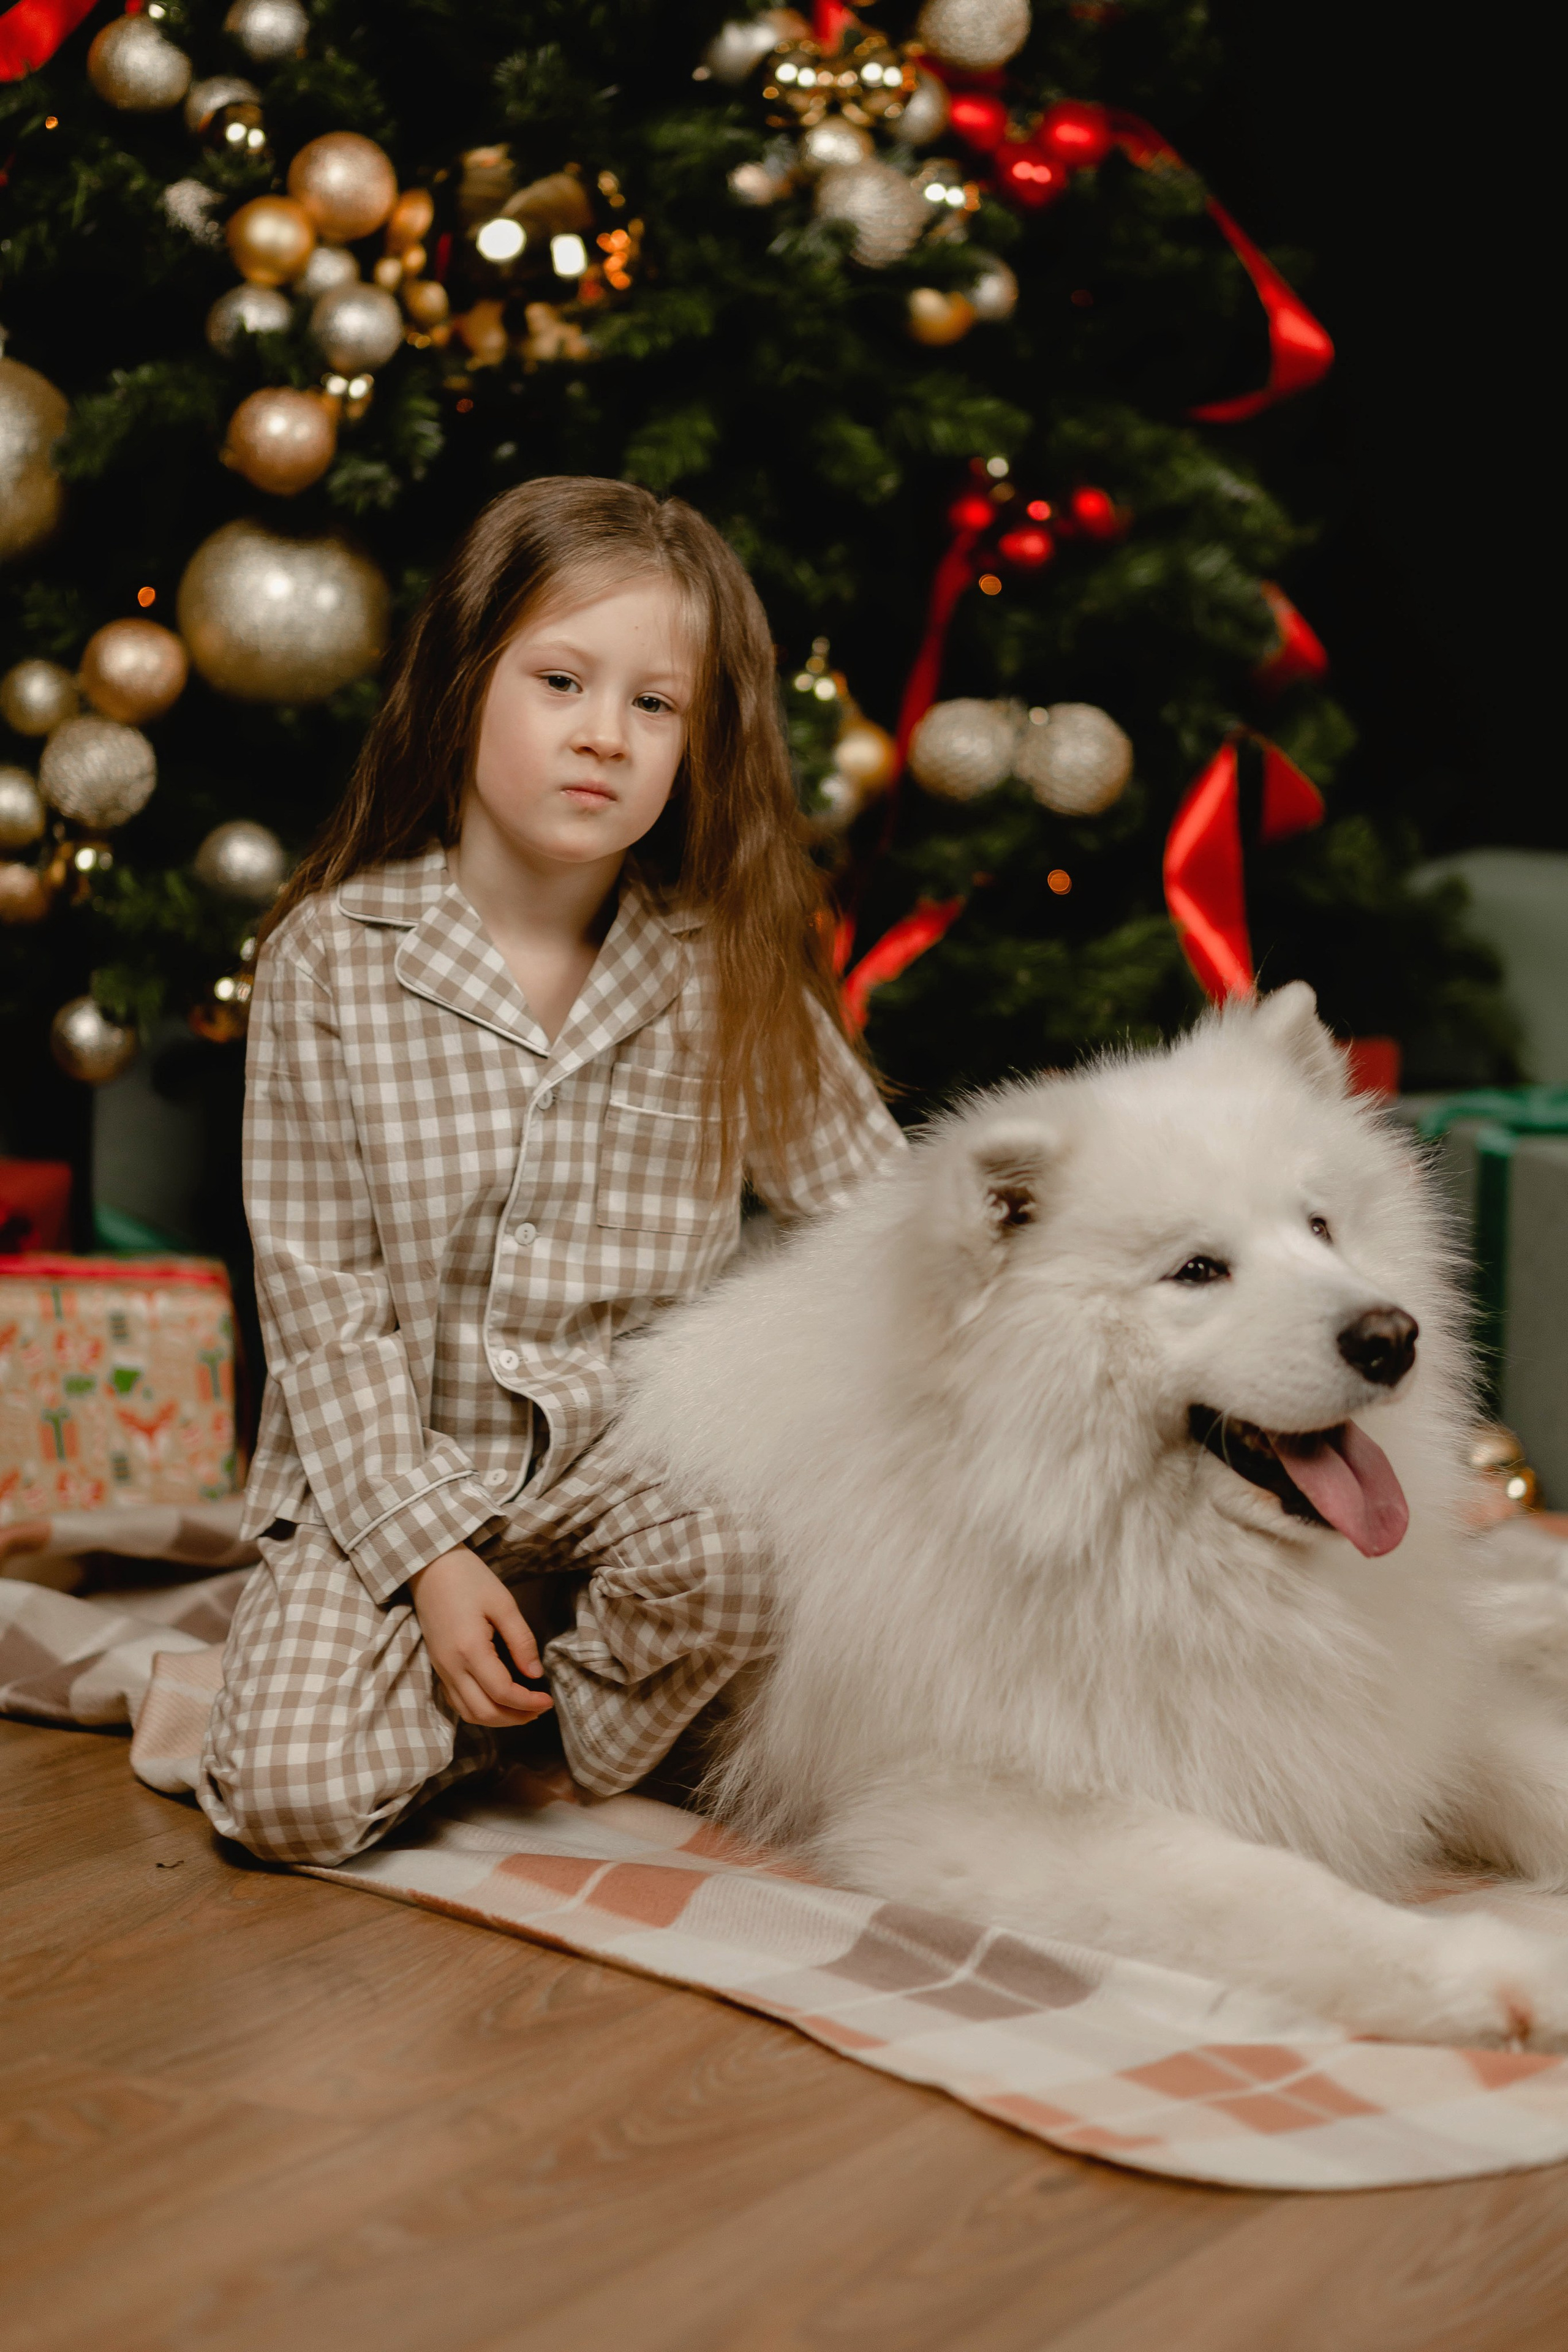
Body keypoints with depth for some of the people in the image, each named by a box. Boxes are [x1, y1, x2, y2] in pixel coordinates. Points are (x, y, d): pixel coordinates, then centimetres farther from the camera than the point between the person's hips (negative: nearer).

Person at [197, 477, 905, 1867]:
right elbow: (319, 1291, -7)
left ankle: (550, 1691, 0)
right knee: (292, 1797, -20)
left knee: (743, 1571, -31)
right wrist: (426, 1553, -14)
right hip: (393, 1462, -1)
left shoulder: (730, 974, -2)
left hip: (635, 1453, 2)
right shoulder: (335, 955, -8)